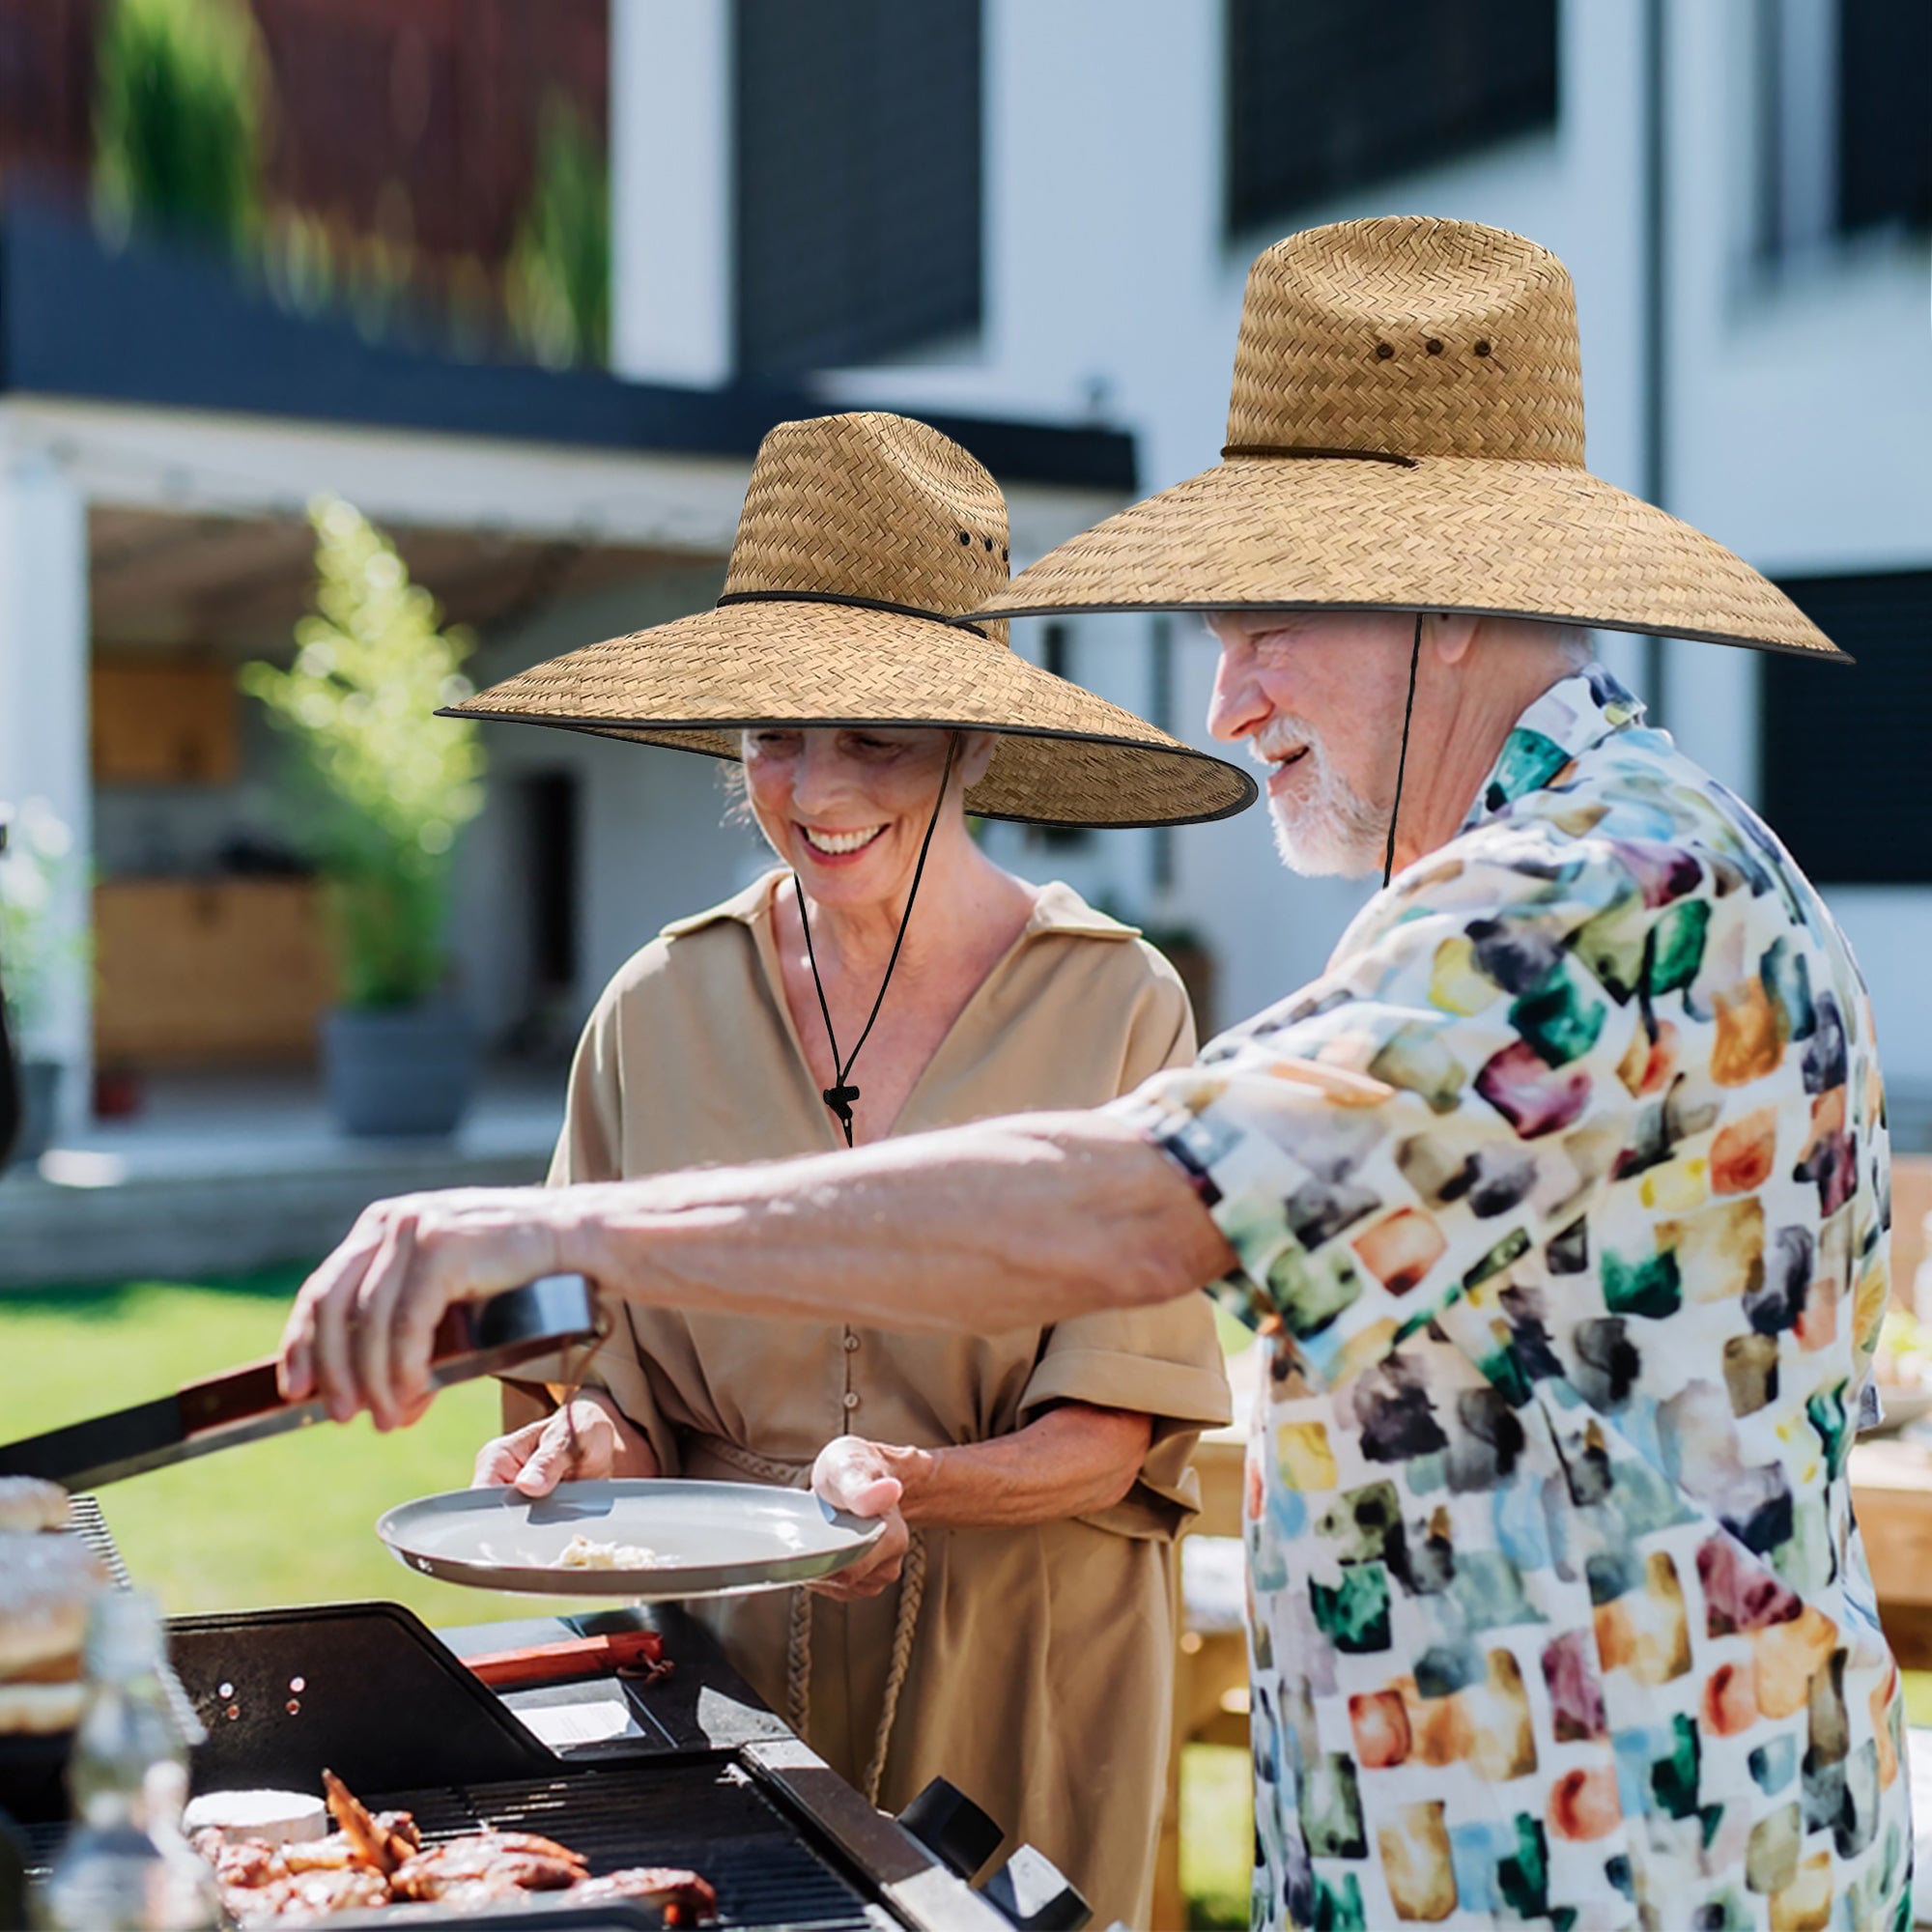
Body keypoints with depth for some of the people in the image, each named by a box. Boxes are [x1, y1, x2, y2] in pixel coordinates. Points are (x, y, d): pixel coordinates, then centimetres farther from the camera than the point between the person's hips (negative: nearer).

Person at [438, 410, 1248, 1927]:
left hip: (1021, 1664, -2)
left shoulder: (1116, 1006, -9)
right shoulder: (663, 1011, -1)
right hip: (728, 1649, 2)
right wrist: (592, 1444, -18)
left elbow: (1110, 1431, -8)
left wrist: (911, 1482, -25)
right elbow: (632, 1386, 3)